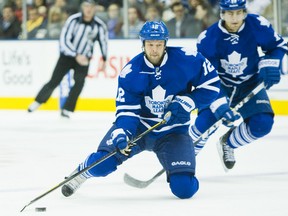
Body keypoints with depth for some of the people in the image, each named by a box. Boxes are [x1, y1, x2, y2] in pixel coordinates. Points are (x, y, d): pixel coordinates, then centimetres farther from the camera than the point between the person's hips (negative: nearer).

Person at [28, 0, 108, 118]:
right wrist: (76, 55, -28)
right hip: (67, 55, -2)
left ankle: (67, 110, -7)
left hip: (84, 58, 2)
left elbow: (103, 40, 7)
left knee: (79, 83, -17)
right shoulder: (73, 20, -19)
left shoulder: (99, 25, -12)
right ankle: (37, 102, 16)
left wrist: (104, 59, 10)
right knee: (54, 82, -3)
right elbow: (64, 40, -21)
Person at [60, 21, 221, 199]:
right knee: (102, 162, -20)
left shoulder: (185, 59, -17)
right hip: (139, 125, 1)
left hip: (173, 130, -1)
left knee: (184, 189, -17)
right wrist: (122, 134, -34)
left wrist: (185, 102, -19)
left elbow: (211, 83, -8)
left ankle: (181, 174, 21)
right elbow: (126, 110, -15)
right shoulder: (130, 73, -14)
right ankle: (81, 173, 16)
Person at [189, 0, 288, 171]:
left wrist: (269, 65, -19)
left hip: (250, 84, 2)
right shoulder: (208, 39, -23)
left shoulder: (258, 26, -19)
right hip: (219, 85, -2)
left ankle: (228, 143, 12)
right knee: (206, 120, -24)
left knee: (262, 124, -18)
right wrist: (219, 105, -34)